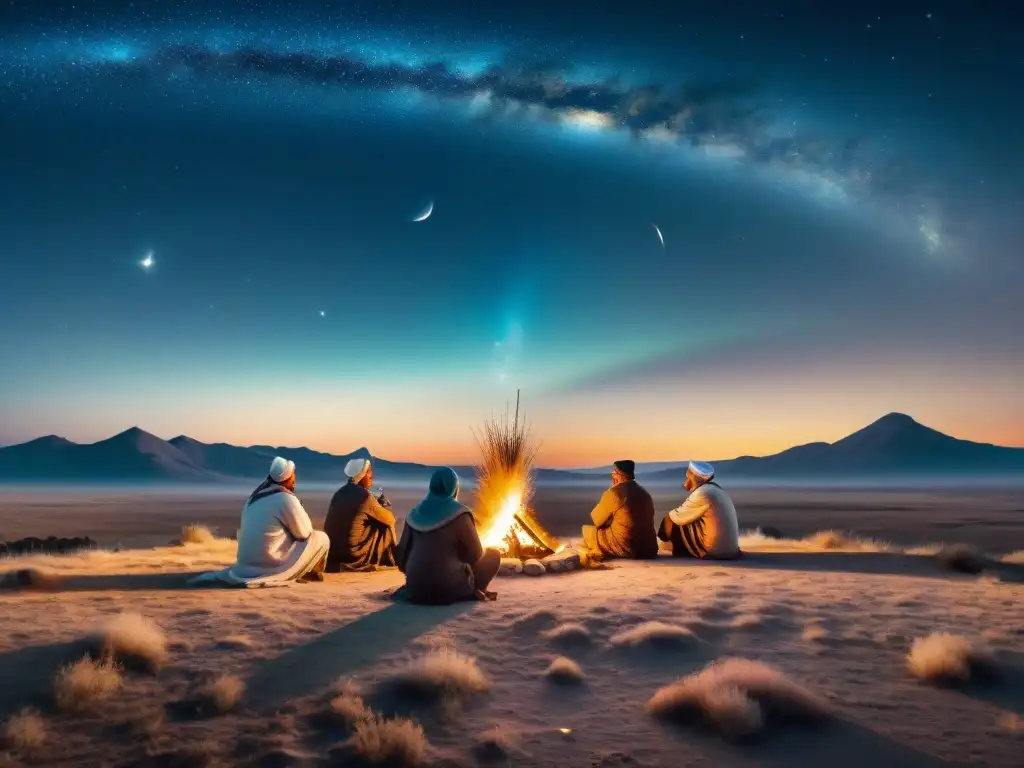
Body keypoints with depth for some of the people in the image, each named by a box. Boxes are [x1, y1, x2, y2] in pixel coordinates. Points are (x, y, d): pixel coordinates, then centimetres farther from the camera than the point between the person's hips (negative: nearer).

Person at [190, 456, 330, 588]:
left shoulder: (255, 495, 9)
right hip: (270, 562, -8)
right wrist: (299, 505, 7)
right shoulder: (287, 499, -14)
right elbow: (304, 533, -6)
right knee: (322, 538, 4)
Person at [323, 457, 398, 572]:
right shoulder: (365, 496, -13)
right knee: (386, 525, 9)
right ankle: (392, 559, 23)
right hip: (353, 555, -7)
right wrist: (384, 505, 18)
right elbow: (390, 519, -5)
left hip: (332, 552, 7)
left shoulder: (340, 493, 7)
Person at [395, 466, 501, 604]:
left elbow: (403, 550, 9)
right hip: (448, 588, -6)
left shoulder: (416, 512, 5)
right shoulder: (458, 513, -10)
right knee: (493, 554, 11)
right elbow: (476, 553, -4)